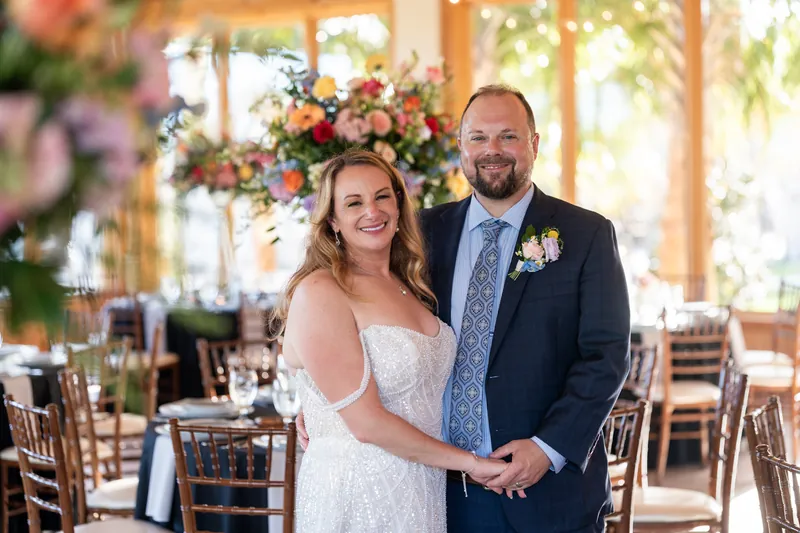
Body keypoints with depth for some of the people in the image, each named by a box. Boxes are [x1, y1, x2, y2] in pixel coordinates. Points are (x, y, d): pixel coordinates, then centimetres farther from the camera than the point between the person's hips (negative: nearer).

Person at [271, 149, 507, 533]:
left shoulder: (407, 286, 9)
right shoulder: (319, 293, -14)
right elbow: (366, 423, -18)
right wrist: (469, 462, -11)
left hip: (423, 494, 7)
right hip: (355, 498, -7)